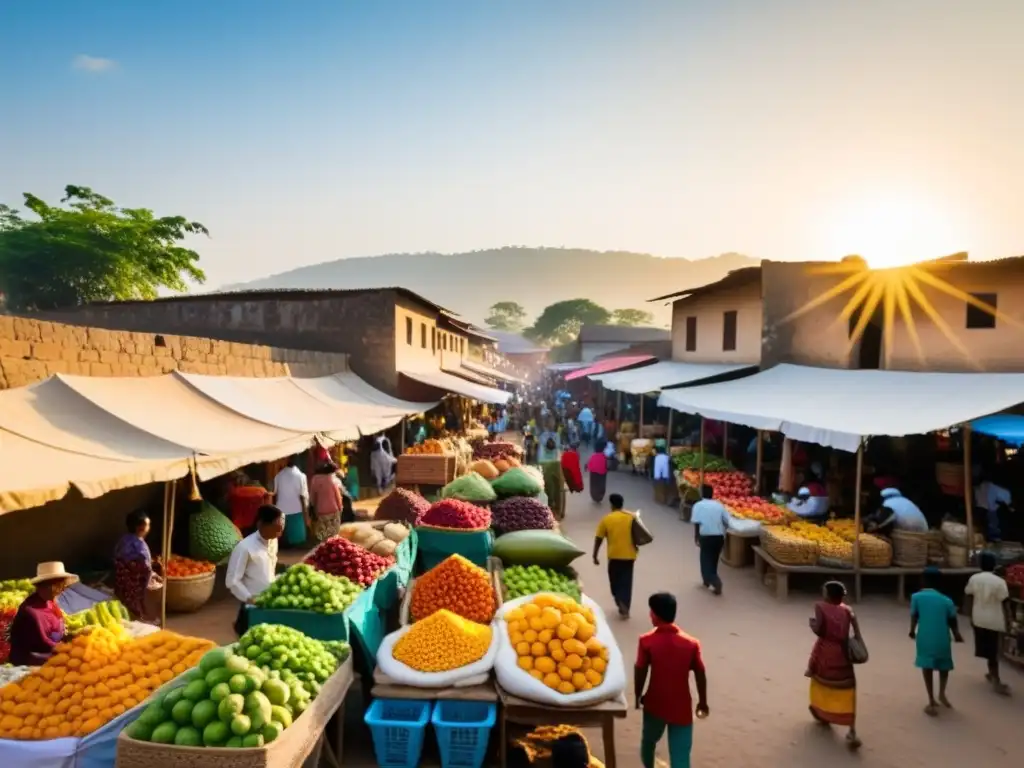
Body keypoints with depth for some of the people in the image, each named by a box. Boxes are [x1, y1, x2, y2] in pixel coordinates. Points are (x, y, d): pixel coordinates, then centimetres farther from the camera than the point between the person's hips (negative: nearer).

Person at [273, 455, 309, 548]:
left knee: (284, 539, 13)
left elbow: (275, 494, 4)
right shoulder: (300, 476, -12)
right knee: (297, 538, 6)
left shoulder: (279, 475, -1)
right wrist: (305, 513, -4)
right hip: (296, 511, -3)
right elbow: (303, 496, -12)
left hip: (282, 510, 3)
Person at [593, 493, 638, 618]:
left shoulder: (606, 519, -7)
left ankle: (620, 602, -1)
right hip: (629, 555, 2)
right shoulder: (632, 517, -2)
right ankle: (625, 609, 11)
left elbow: (598, 539, -5)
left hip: (614, 555, -2)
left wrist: (595, 555, 3)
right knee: (626, 582, 10)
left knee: (615, 581, 16)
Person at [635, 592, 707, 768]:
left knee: (648, 740, 28)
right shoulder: (691, 643, -10)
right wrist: (703, 701, 14)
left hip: (655, 704, 0)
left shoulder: (646, 641, -15)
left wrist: (638, 696, 9)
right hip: (681, 708, 0)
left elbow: (640, 672, -8)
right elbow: (700, 675, -1)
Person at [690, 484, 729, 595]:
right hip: (719, 537, 5)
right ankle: (709, 581, 33)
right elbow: (727, 522, 5)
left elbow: (696, 523, -12)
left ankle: (716, 582, -17)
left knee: (706, 561, 3)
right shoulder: (719, 505, 6)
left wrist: (696, 538, -3)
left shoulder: (698, 505, -5)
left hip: (706, 537, -4)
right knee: (713, 560, 21)